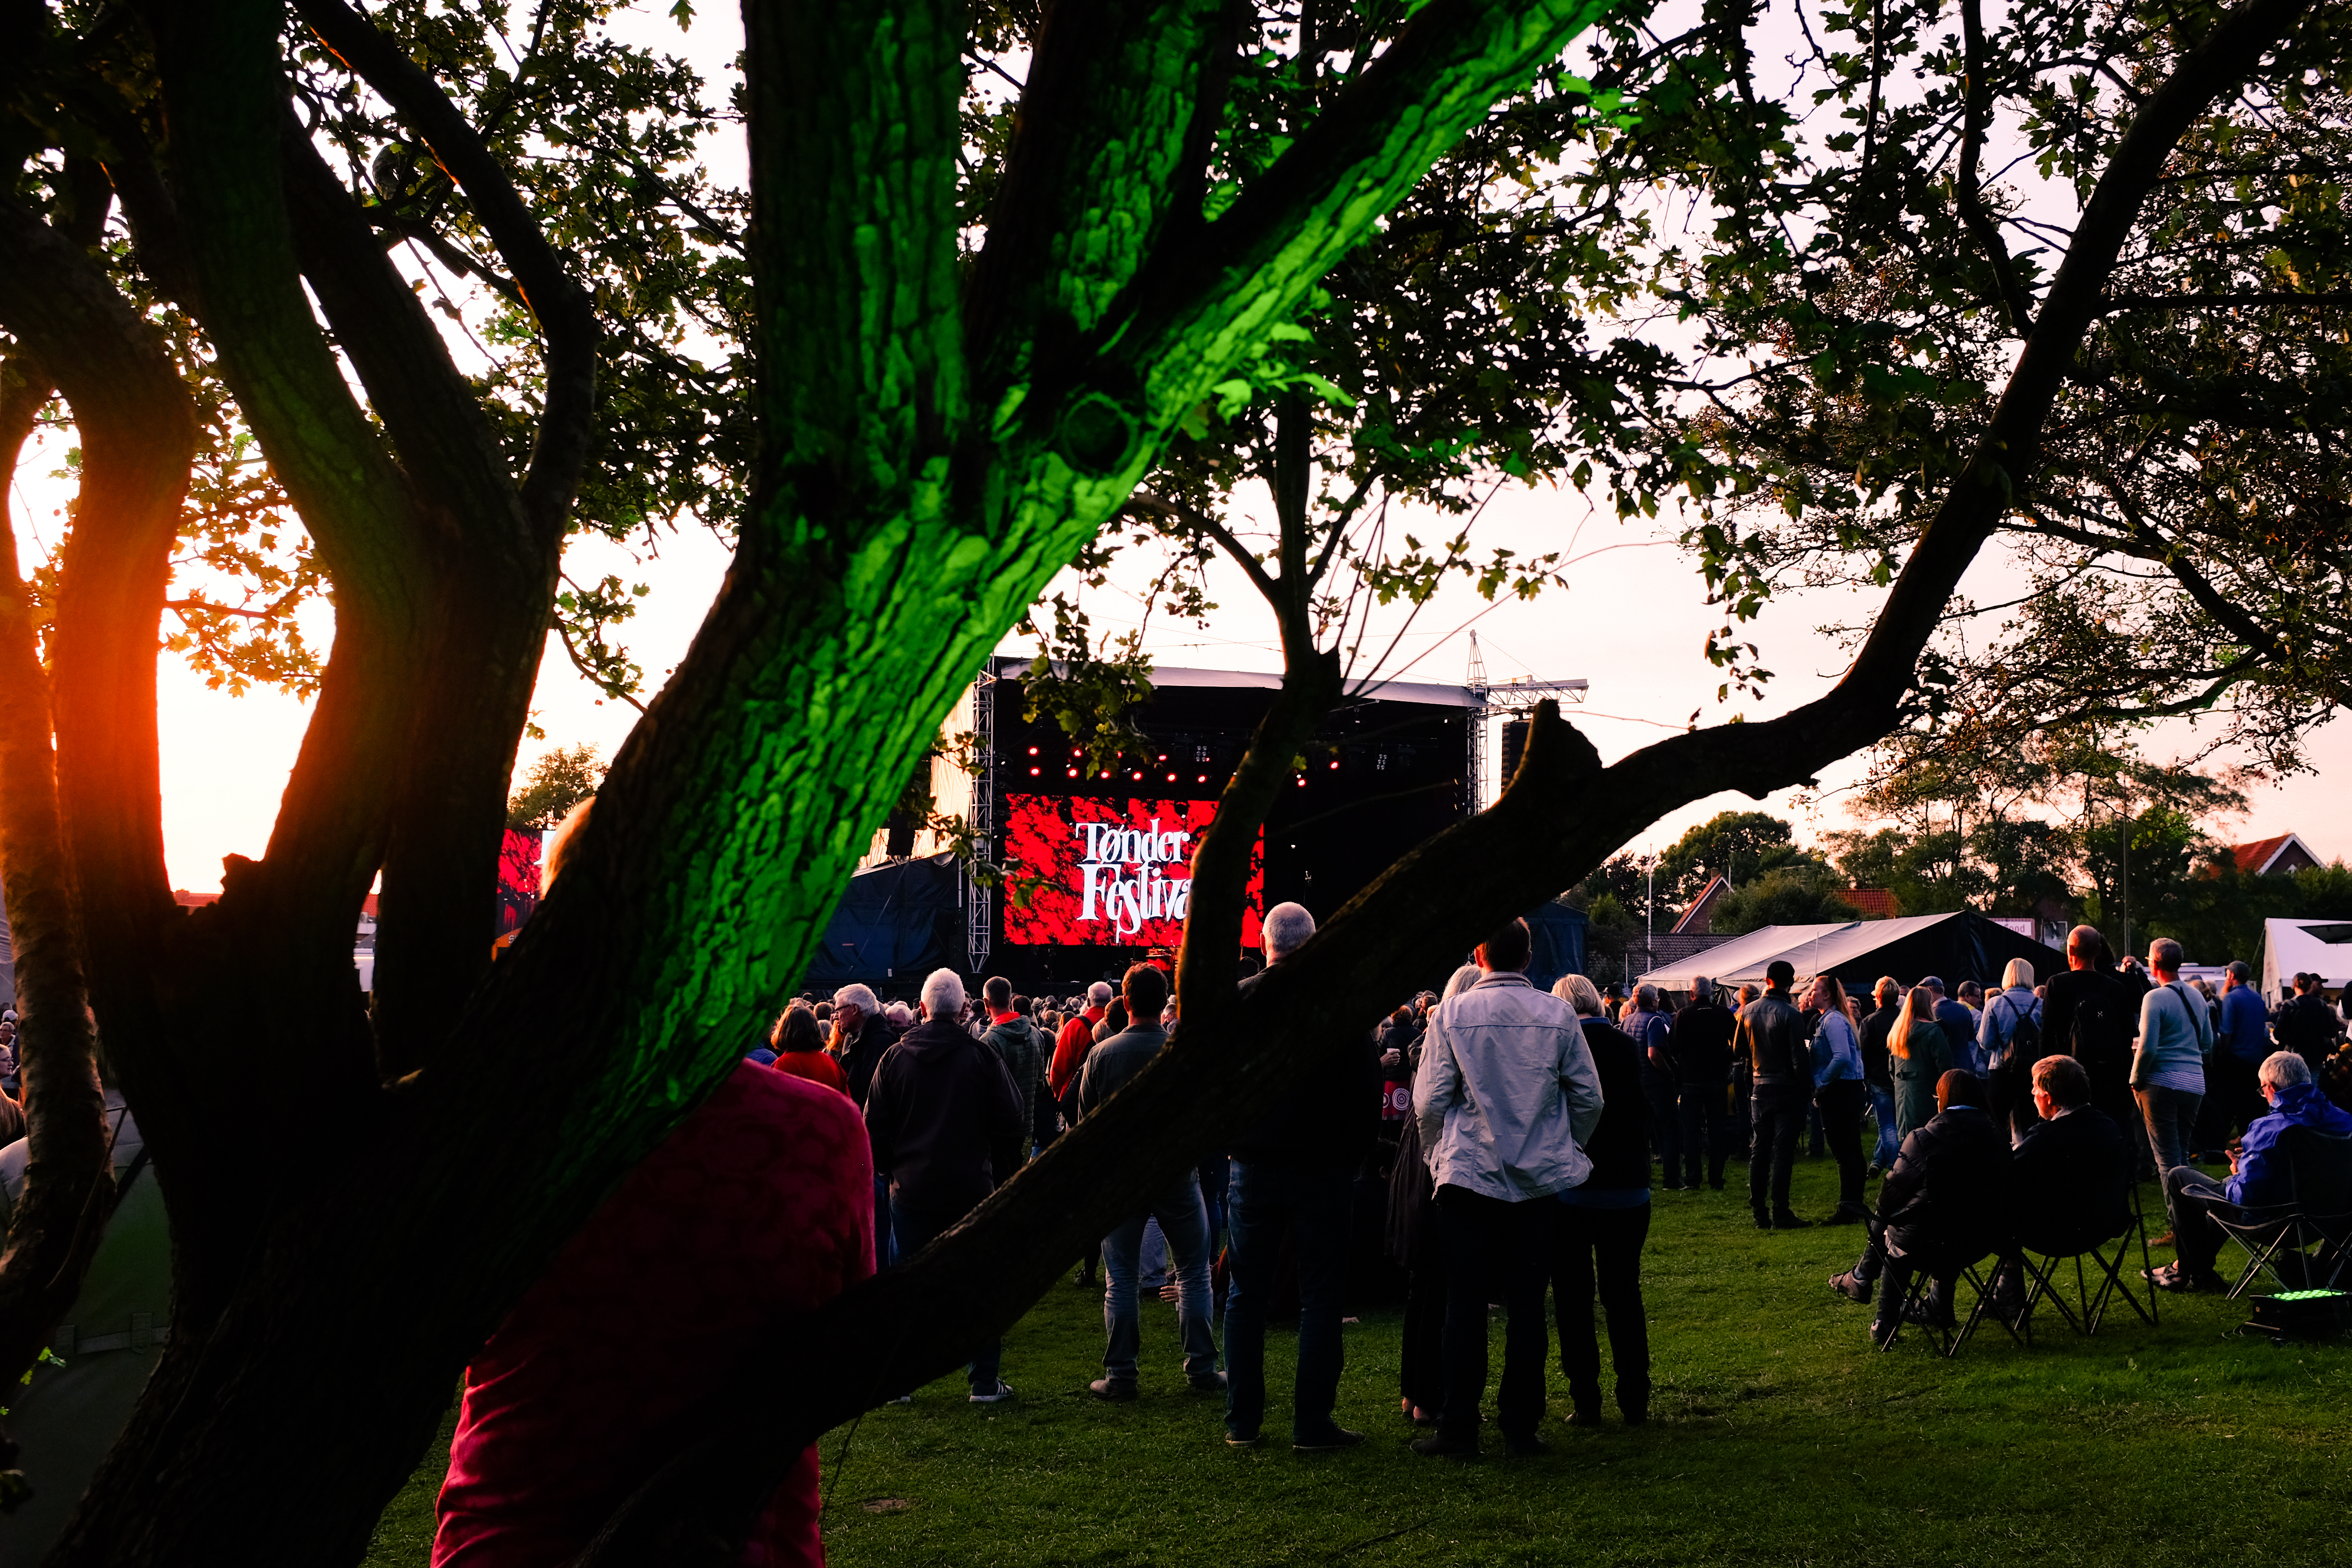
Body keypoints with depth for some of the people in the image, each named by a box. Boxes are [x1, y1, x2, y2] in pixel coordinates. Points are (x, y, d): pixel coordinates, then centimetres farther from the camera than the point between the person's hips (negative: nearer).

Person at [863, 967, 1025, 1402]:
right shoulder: (982, 1056, -7)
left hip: (911, 1190, 2)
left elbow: (874, 1130, 2)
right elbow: (1012, 1125, -4)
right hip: (971, 1188, -1)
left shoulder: (894, 1058, -2)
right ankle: (985, 1382, 10)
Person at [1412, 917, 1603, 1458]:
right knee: (1527, 1306, 6)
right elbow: (1589, 1099, 2)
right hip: (1540, 1178, 1)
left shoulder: (1451, 1015, -4)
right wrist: (1566, 1149, 19)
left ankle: (1458, 1429, 5)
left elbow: (1429, 1101, -4)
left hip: (1470, 1176, -1)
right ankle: (1521, 1428, 9)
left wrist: (1439, 1158, 12)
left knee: (1465, 1306, 3)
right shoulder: (1559, 1016, -1)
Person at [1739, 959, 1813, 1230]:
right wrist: (1808, 1092, -7)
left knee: (1759, 1150, 10)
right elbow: (1800, 1058, -15)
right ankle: (1780, 1213, -4)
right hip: (1787, 1089, -5)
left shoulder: (1748, 1011, 2)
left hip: (1759, 1087, 5)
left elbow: (1739, 1050, 12)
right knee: (1783, 1151, -3)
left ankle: (1759, 1213, 13)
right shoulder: (1790, 1014, -15)